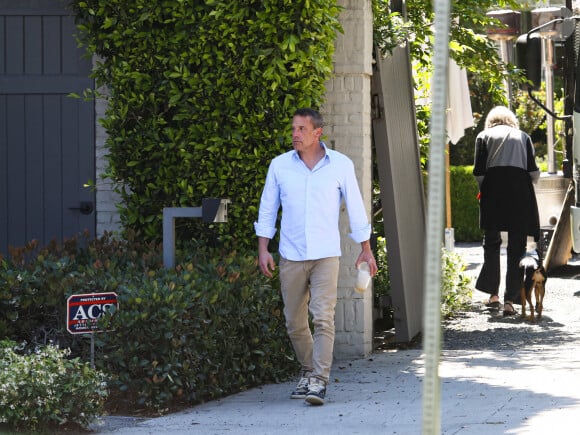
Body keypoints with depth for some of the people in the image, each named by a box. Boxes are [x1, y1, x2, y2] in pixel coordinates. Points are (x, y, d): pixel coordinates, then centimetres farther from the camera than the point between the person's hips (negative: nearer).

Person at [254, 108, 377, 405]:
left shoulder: (340, 165, 1)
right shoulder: (280, 166, 5)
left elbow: (355, 208, 8)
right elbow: (267, 209, 10)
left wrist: (366, 250, 10)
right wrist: (263, 249, 2)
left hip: (326, 255, -2)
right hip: (291, 256, 2)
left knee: (323, 318, -14)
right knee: (294, 322, 8)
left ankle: (319, 382, -17)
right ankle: (308, 371, 29)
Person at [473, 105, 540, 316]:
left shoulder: (484, 136, 12)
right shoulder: (523, 136, 16)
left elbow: (479, 172, 1)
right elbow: (534, 173, 4)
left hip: (493, 190, 0)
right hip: (520, 191, 0)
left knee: (491, 243, 14)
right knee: (517, 247, 3)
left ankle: (493, 293, 8)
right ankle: (510, 299, -3)